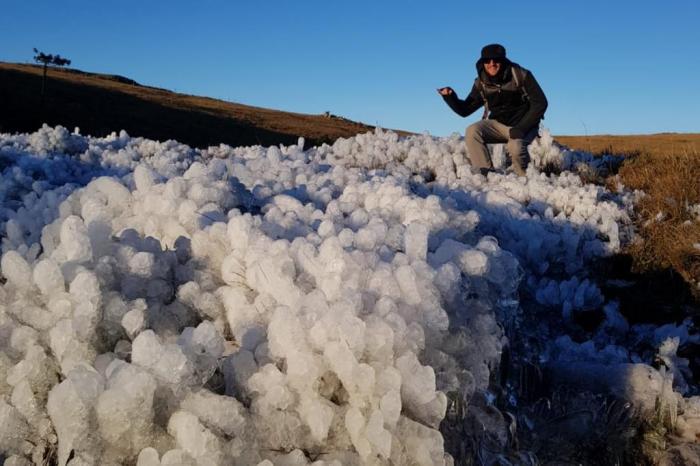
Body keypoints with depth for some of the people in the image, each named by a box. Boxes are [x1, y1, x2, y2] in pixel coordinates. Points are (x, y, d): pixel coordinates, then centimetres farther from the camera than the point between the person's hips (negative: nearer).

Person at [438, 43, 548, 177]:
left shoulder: (521, 75, -15)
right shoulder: (481, 83, -2)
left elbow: (540, 103, -15)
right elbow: (465, 110, 1)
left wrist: (521, 128, -23)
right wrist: (450, 97, -19)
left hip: (524, 125, -4)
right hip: (498, 124, 4)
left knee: (515, 147, -34)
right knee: (472, 131, -23)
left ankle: (523, 179, -4)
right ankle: (486, 174, -20)